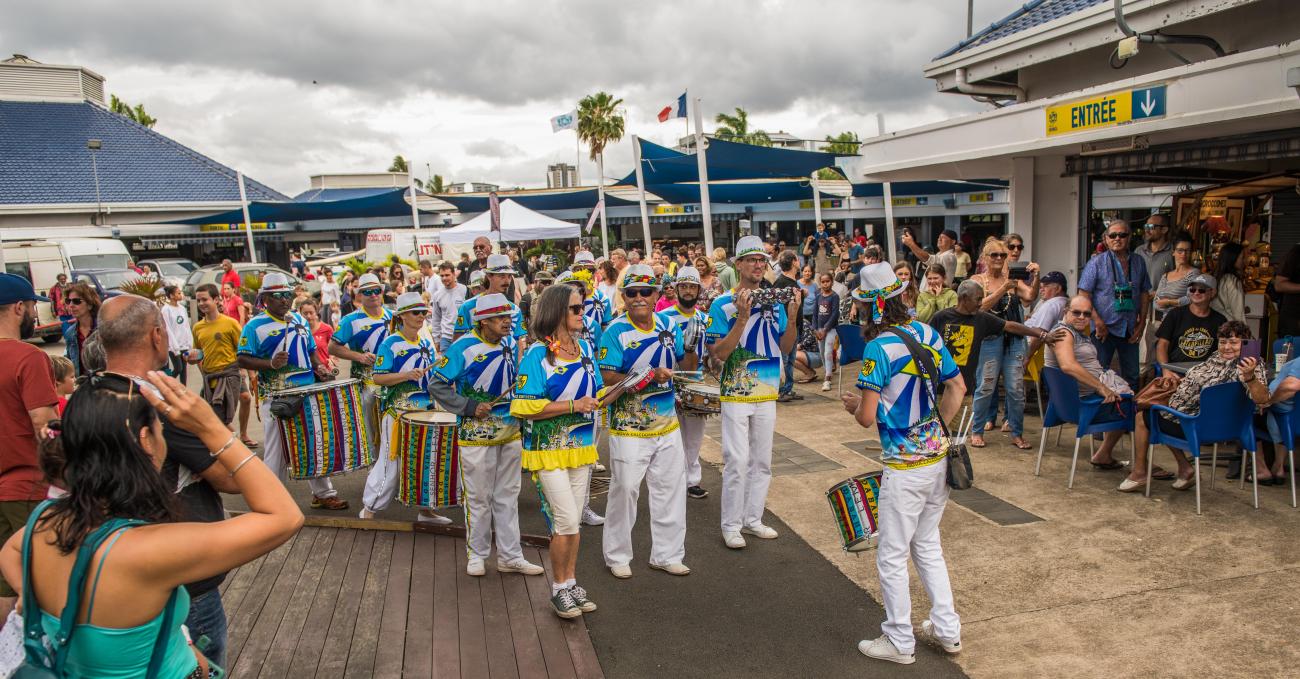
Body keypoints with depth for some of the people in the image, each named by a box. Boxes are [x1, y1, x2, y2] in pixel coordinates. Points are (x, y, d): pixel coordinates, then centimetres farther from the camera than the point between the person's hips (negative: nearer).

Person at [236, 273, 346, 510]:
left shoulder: (299, 320, 13)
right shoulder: (255, 326, -5)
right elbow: (242, 360, -9)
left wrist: (319, 367, 3)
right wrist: (271, 363, -23)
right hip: (275, 397, -6)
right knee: (277, 449, 2)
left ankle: (323, 493, 23)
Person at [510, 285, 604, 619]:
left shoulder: (585, 347, 7)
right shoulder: (537, 355, -14)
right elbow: (525, 406, -19)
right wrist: (572, 406, -21)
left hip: (581, 445, 6)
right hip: (549, 448, -6)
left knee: (572, 521, 14)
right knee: (566, 521, -8)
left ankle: (570, 581, 28)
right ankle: (559, 588, 12)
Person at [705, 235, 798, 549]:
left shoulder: (775, 301, 5)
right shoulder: (723, 304, -10)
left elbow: (785, 347, 8)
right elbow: (718, 354, -15)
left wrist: (791, 317, -9)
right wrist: (742, 319, -25)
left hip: (767, 394, 5)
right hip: (736, 394, -5)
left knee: (762, 461, 12)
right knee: (738, 461, -4)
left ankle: (752, 518, 26)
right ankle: (731, 524, 10)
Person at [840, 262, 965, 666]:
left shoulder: (878, 347, -19)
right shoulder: (929, 334, 3)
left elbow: (867, 417, -19)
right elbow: (958, 389, 12)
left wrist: (853, 405, 3)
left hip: (905, 467, -8)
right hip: (938, 458, 8)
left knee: (892, 557, 8)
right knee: (927, 546, 23)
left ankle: (899, 642, 22)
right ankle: (947, 629, 32)